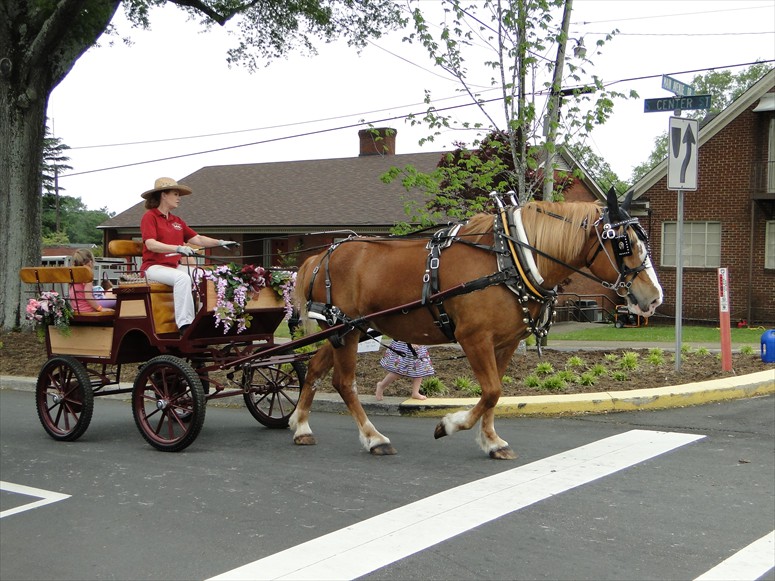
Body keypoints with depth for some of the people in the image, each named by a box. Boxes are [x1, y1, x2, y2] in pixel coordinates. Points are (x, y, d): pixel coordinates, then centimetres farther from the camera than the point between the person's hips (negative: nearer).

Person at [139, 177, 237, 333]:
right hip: (154, 266, -7)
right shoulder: (149, 216, -3)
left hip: (175, 265, 7)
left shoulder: (177, 220, 19)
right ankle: (184, 323, -36)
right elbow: (151, 244, -18)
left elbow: (197, 239, 15)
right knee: (182, 278, -35)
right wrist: (178, 248, -30)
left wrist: (220, 243, 1)